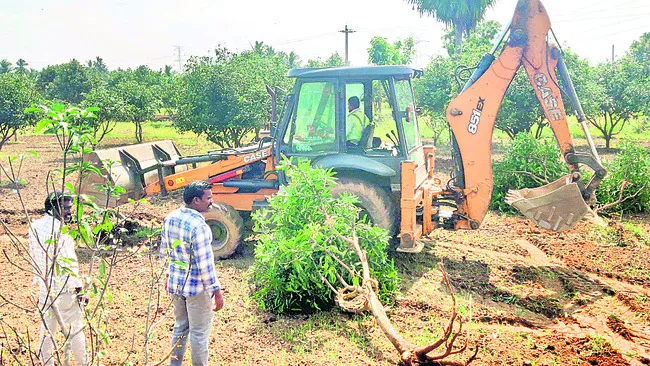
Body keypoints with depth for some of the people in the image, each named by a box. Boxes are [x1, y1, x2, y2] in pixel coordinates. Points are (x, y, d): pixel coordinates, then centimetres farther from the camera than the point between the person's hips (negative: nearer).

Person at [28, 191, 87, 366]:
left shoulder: (34, 227, 2)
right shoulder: (57, 230, -23)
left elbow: (34, 256, 12)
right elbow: (68, 262, -22)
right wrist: (78, 288, -14)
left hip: (44, 287, 8)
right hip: (64, 289, -7)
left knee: (47, 328, 17)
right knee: (75, 328, 7)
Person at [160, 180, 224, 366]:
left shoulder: (170, 218, -1)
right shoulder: (198, 225, -26)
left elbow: (164, 252, 10)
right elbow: (205, 265, -24)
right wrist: (217, 292, -15)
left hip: (175, 283, 8)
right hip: (197, 288, -8)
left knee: (180, 327, 24)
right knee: (200, 333, 9)